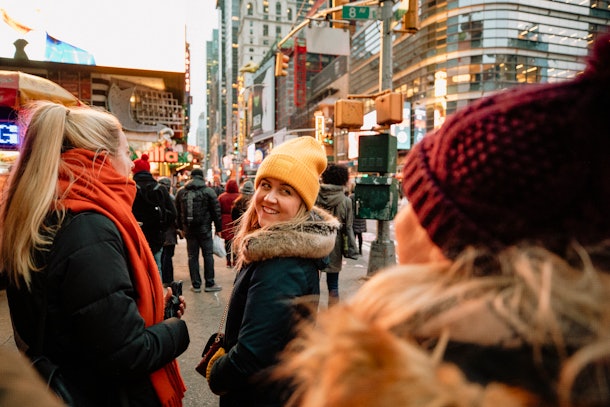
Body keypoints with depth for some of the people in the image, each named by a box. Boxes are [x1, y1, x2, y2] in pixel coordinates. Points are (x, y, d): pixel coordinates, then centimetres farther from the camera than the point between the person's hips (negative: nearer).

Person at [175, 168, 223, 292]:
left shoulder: (181, 192, 6)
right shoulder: (209, 191, -5)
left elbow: (177, 212, 11)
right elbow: (216, 211, -4)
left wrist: (181, 227, 18)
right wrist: (218, 228, 3)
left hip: (188, 229, 3)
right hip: (204, 228, -3)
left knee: (192, 256, 8)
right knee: (208, 255, 5)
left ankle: (196, 285, 12)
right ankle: (209, 284, 7)